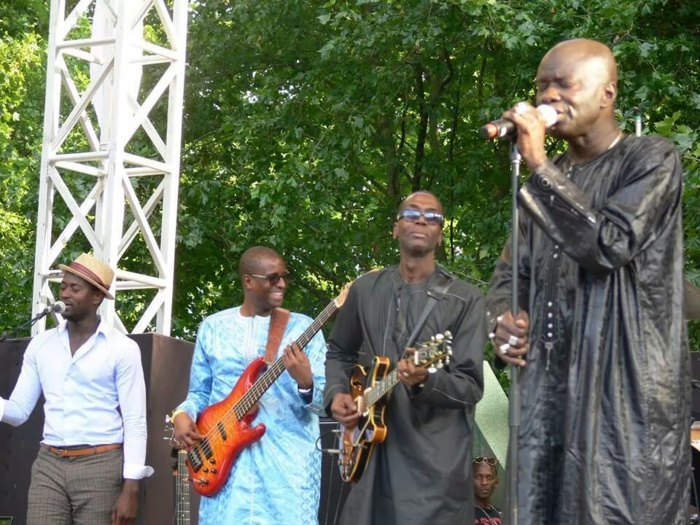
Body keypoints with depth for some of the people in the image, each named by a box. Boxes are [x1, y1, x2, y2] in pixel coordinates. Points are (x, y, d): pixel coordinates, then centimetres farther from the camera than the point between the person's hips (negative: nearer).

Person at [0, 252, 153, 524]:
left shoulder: (122, 348, -2)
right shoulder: (40, 344, 10)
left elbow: (135, 421, -5)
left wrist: (131, 488, -12)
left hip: (101, 465, -3)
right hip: (49, 466, 4)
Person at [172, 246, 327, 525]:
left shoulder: (302, 327, 4)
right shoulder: (213, 327, 10)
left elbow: (322, 401, 0)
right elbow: (200, 392, 17)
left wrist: (305, 383, -21)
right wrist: (182, 415, -4)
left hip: (289, 458, -2)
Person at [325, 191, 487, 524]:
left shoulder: (465, 299, -2)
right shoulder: (365, 289, 10)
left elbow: (471, 386, -7)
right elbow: (339, 353, 22)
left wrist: (424, 382, -25)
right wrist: (336, 394, 3)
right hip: (371, 452, 3)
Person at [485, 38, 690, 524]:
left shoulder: (652, 160, -2)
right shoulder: (551, 179, 18)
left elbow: (610, 245, -17)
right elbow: (512, 270, 22)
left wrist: (537, 165, -15)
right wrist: (502, 319, 0)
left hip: (628, 390, -6)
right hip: (551, 388, 6)